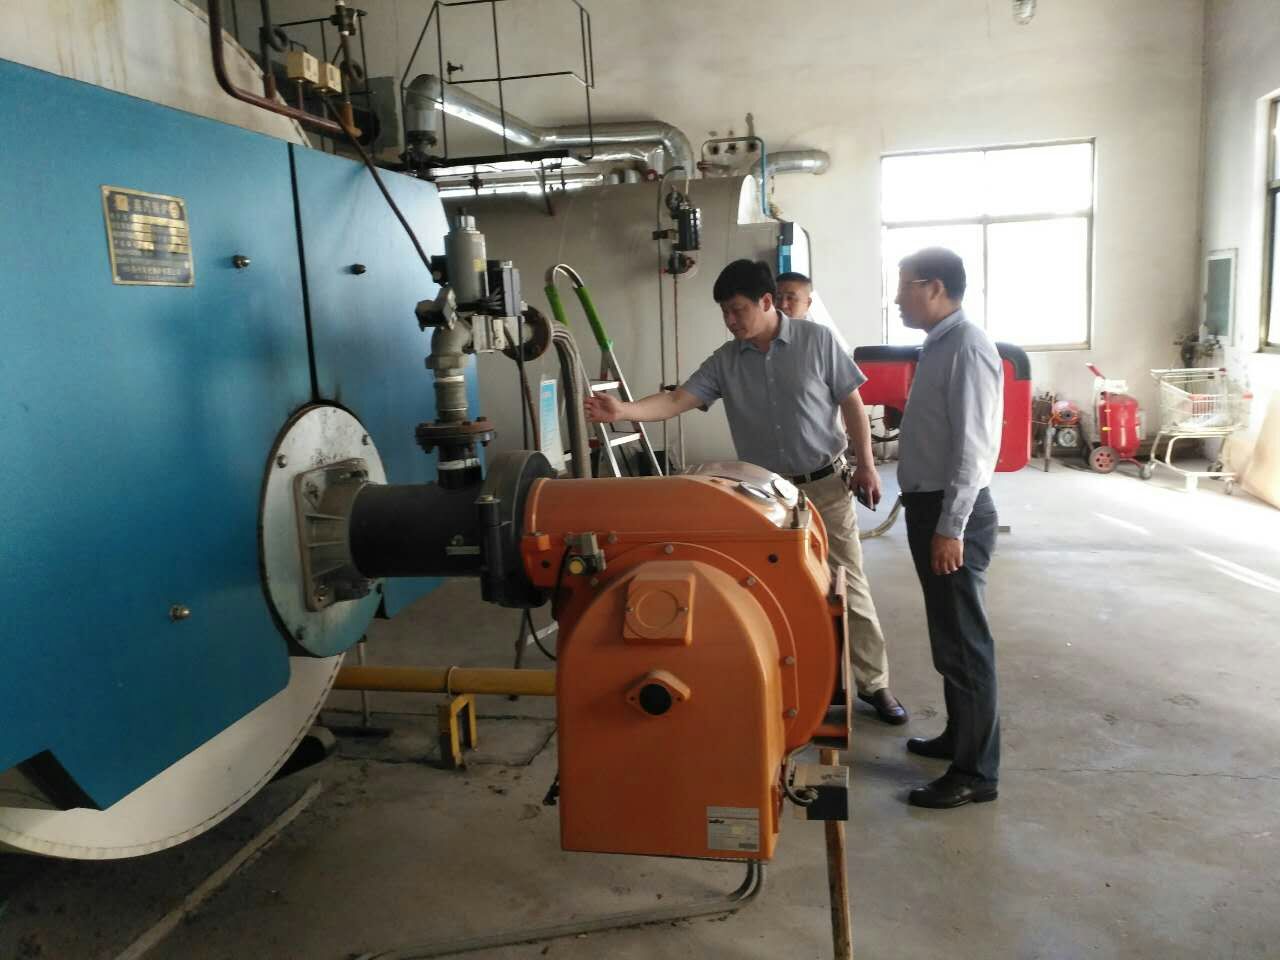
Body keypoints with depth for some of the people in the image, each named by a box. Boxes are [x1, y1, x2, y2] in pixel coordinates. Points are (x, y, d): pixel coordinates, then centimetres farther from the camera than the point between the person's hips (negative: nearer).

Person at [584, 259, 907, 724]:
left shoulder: (817, 340, -8)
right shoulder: (725, 361, -2)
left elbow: (852, 404, -2)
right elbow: (677, 400, -11)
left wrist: (865, 463, -4)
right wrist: (622, 411, -27)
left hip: (826, 486, -2)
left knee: (848, 588, 5)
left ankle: (874, 684, 20)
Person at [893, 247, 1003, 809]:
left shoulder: (966, 347, -16)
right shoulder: (938, 344, 14)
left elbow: (974, 446, -22)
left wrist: (951, 527, -23)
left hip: (953, 514, -10)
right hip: (930, 506, 10)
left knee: (964, 643, -1)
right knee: (948, 637, 19)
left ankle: (976, 773, 10)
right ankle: (960, 737, 33)